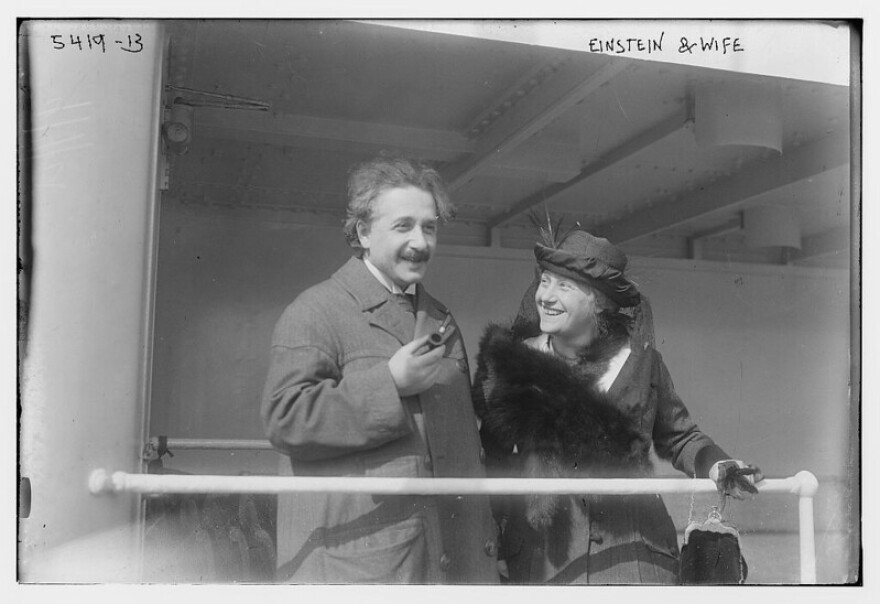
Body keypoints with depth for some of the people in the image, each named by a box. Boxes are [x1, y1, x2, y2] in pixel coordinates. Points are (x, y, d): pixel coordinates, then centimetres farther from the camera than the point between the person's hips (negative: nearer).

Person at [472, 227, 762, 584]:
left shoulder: (639, 358, 3)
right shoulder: (511, 362, 2)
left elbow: (678, 438, 15)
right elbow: (492, 456, 7)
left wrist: (719, 466, -3)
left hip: (632, 554, 1)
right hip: (543, 554, 0)